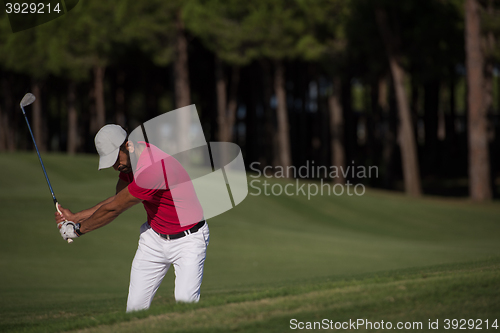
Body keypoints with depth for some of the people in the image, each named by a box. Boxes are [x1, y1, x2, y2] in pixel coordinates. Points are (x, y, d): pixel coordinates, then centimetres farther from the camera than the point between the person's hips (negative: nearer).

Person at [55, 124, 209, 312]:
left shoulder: (152, 169, -31)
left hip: (188, 240, -7)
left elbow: (114, 209, -20)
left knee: (185, 301, -24)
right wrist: (75, 217, 6)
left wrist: (78, 229, -6)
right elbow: (116, 200, 13)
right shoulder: (129, 159, -1)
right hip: (154, 237, 8)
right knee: (136, 305, -4)